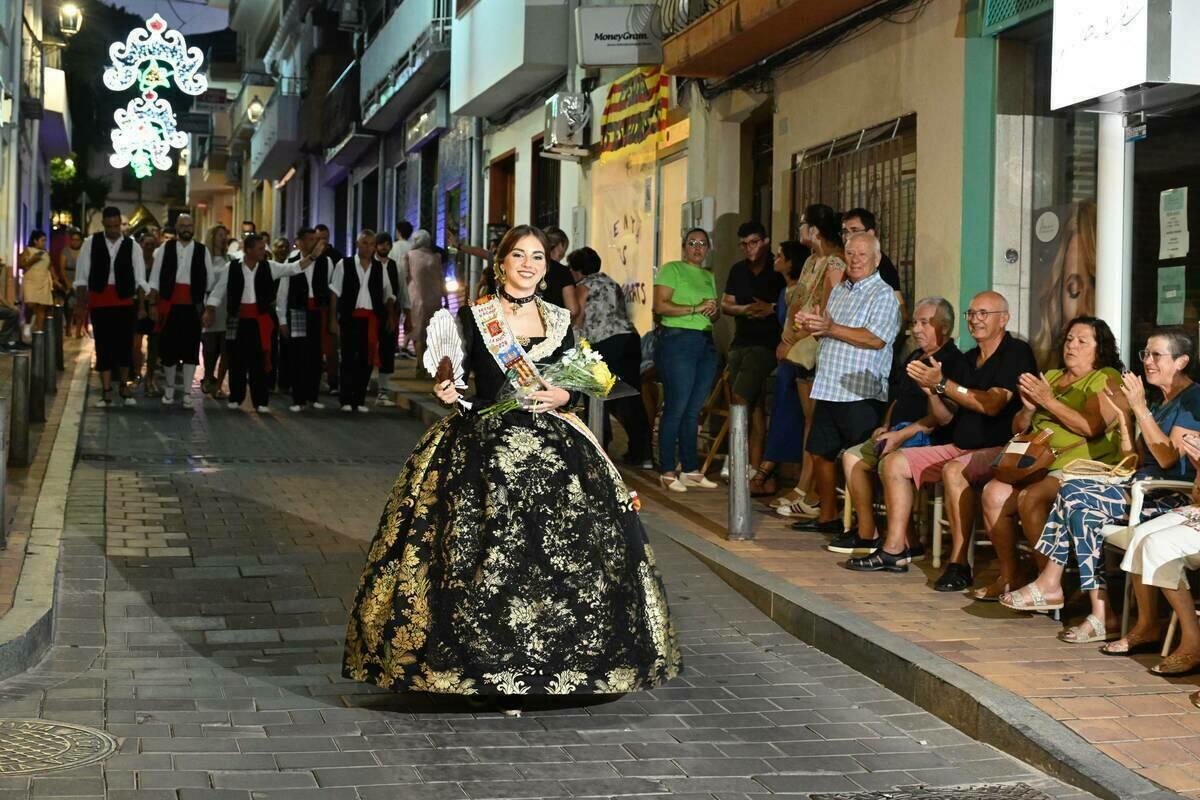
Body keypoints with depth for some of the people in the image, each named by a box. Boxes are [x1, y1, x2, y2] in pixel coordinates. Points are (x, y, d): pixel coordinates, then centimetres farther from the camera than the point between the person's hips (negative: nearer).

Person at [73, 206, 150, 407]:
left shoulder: (132, 246, 2)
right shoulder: (91, 244, 2)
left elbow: (140, 279, 1)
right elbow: (82, 277, 4)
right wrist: (80, 304, 0)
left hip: (124, 302, 0)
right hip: (99, 302, 0)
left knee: (124, 345, 0)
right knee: (103, 347, 2)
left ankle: (123, 386, 20)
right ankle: (106, 392, 6)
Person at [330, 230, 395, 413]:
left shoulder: (380, 268, 10)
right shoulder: (344, 265, 2)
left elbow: (389, 295, 14)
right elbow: (335, 293, 1)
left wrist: (390, 316, 4)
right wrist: (334, 319, -3)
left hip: (371, 318, 3)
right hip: (350, 317, -2)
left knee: (366, 359, 3)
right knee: (348, 358, -2)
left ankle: (360, 400, 10)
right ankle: (346, 400, 3)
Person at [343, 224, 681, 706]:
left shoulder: (558, 320, 12)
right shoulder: (473, 317, 3)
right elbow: (455, 379, 4)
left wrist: (562, 396, -6)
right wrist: (447, 392, -17)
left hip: (552, 447, 3)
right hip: (483, 447, -3)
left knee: (562, 552, -6)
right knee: (489, 554, -9)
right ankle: (495, 668, -2)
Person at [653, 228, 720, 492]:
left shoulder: (709, 276, 20)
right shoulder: (671, 269, -1)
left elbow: (715, 313, 26)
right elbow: (660, 305, -12)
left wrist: (715, 311, 2)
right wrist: (695, 308, -16)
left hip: (706, 343, 7)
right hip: (678, 340, -7)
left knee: (693, 410, 9)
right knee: (676, 408, -6)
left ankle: (691, 469, 14)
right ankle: (667, 471, 0)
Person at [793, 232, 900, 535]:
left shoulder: (883, 295, -6)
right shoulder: (839, 291, 20)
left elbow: (876, 339, -20)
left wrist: (832, 329, -19)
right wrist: (812, 326, 4)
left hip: (861, 393, -8)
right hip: (828, 388, 8)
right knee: (820, 453, 13)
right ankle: (827, 516, 25)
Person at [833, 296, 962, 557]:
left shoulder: (952, 362, -13)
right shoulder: (914, 358, 20)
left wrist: (903, 434, -23)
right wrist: (886, 426, 10)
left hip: (927, 437, -10)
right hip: (900, 432, 11)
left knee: (889, 461, -29)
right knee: (851, 456, 8)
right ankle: (866, 534, 5)